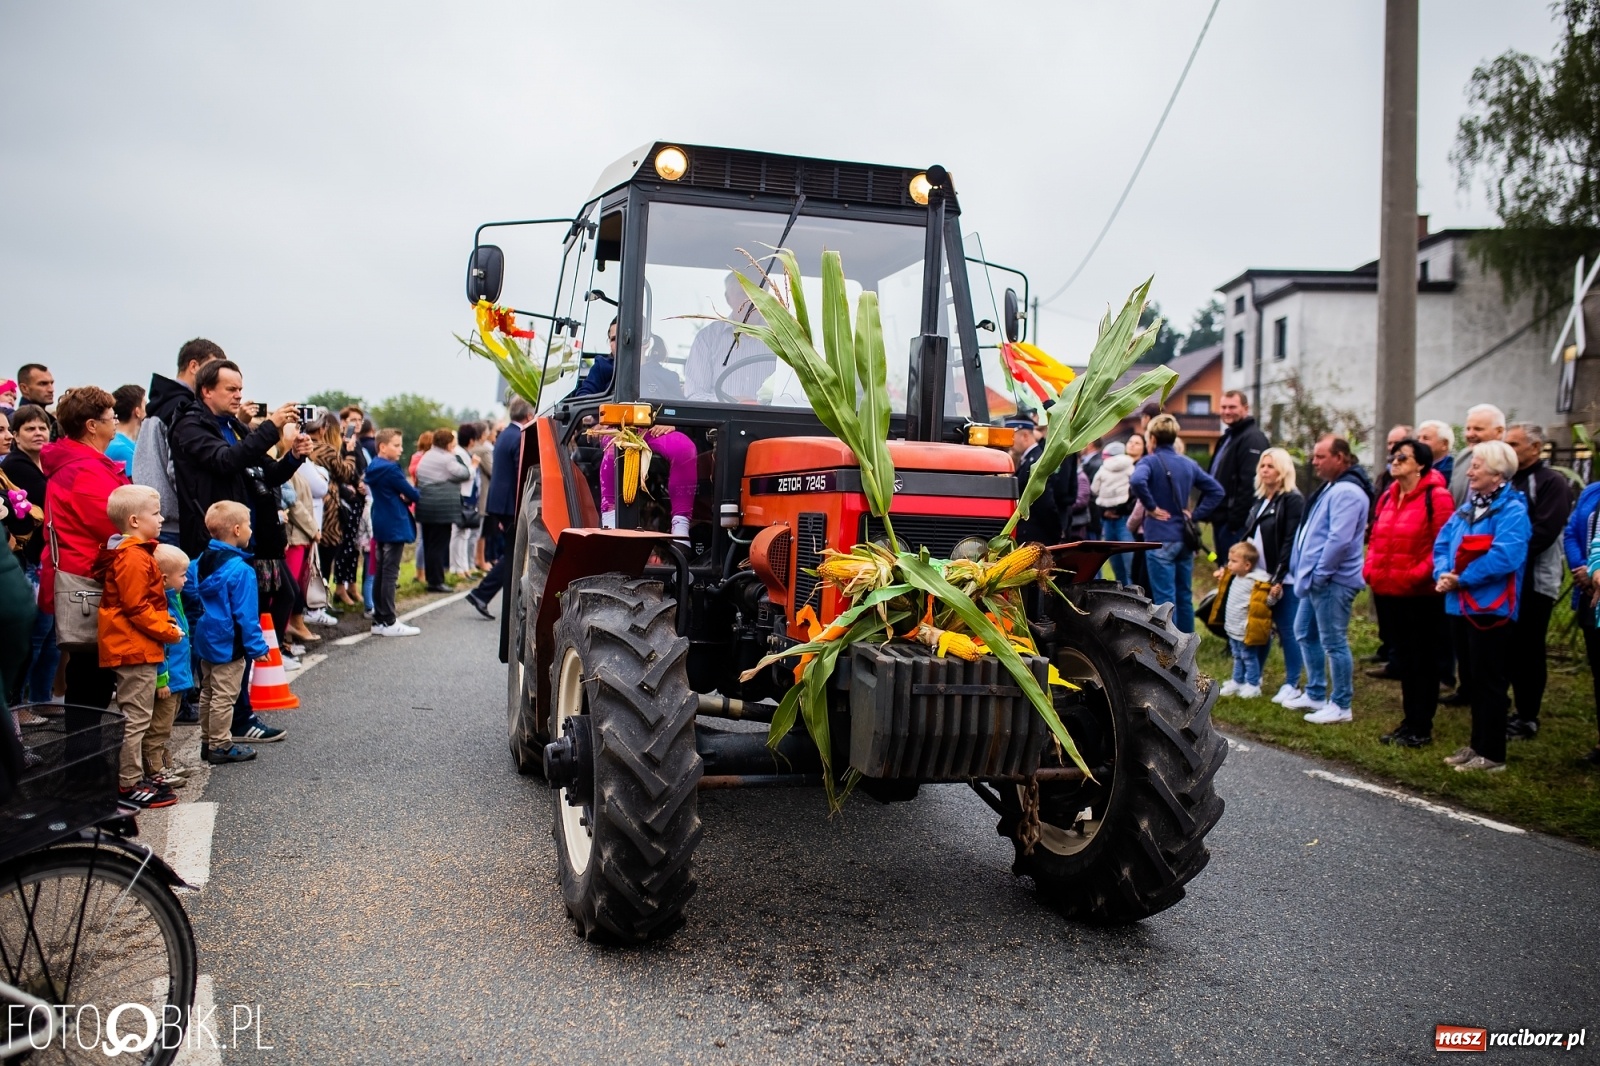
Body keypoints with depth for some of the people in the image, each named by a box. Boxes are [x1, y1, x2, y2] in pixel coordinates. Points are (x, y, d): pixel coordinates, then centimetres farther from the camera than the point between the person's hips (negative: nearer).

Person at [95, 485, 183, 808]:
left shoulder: (136, 553, 15)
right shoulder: (133, 558, -18)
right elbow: (136, 608, -21)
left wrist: (167, 624, 9)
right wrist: (167, 631, -14)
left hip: (137, 647, 11)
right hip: (135, 648, -11)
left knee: (136, 717, 16)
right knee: (136, 717, -4)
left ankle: (134, 777, 25)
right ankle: (130, 784, 3)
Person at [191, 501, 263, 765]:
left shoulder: (202, 560, 3)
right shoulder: (241, 570, -21)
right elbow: (246, 614, -19)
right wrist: (256, 646, -12)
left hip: (205, 641, 9)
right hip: (228, 644, -9)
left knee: (208, 692, 18)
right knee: (224, 697, 1)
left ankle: (208, 741, 27)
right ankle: (220, 747, 9)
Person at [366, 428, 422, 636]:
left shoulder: (374, 468, 12)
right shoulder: (390, 469, -17)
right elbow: (413, 494, -14)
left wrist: (403, 496, -6)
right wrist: (412, 494, 7)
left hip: (381, 526, 10)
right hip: (394, 527, -10)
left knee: (380, 573, 11)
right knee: (390, 574, -7)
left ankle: (379, 620, 15)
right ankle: (388, 622, -4)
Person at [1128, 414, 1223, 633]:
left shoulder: (1150, 461, -8)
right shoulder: (1189, 463, 10)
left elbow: (1137, 481, -30)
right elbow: (1217, 491, 10)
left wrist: (1151, 507, -17)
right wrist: (1196, 514, 6)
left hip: (1160, 539, -6)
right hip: (1185, 538, 6)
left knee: (1165, 599, -4)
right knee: (1185, 597, 14)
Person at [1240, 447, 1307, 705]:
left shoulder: (1293, 500, -9)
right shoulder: (1260, 500, 15)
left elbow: (1291, 543, -16)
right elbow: (1247, 536, 20)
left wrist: (1279, 578, -20)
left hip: (1284, 579, -7)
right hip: (1259, 576, 7)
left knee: (1287, 630, -1)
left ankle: (1292, 684, 7)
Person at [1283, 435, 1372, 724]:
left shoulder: (1347, 492, -18)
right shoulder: (1332, 487, 16)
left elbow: (1339, 539, -26)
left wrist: (1319, 574, -19)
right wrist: (1306, 572, 16)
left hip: (1333, 581, -11)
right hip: (1317, 578, 11)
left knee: (1333, 642, -4)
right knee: (1305, 633, 19)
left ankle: (1341, 705, 4)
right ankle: (1315, 694, 30)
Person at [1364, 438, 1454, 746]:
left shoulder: (1436, 496, -11)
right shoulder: (1387, 497, 12)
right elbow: (1376, 539, 18)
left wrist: (1419, 573, -20)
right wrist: (1370, 568, 4)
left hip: (1421, 594, -7)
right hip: (1388, 591, 7)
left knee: (1422, 661, 3)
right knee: (1403, 659, 15)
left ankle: (1422, 728, 11)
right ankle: (1409, 721, 26)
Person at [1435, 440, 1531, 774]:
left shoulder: (1512, 511, -12)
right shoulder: (1467, 508, 14)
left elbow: (1504, 556, -24)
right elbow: (1442, 544, 12)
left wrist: (1461, 579, -18)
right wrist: (1443, 573, -7)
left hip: (1491, 608, -8)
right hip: (1461, 605, 8)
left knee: (1489, 683, -1)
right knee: (1471, 680, 15)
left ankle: (1492, 755, 7)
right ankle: (1478, 745, 25)